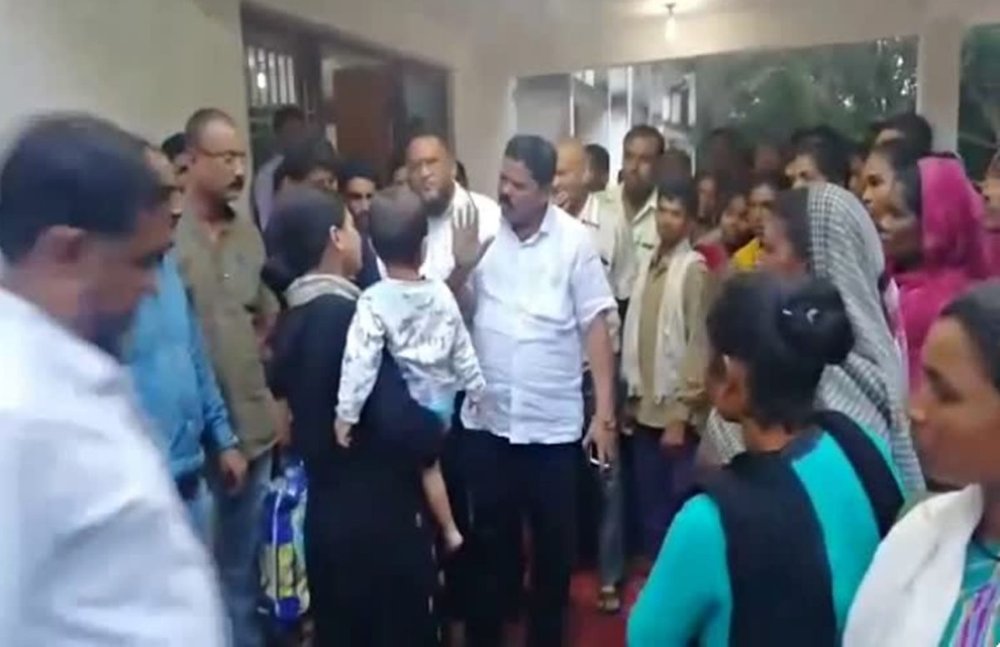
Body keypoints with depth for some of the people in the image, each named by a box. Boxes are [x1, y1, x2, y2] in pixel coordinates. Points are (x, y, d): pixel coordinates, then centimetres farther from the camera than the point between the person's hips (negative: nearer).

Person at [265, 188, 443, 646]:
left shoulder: (291, 321, 3)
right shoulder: (349, 316, -21)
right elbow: (398, 421, -27)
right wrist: (436, 429, -8)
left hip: (326, 514, 8)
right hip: (380, 514, -8)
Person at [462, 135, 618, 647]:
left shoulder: (575, 240, -6)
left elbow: (595, 326, -4)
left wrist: (605, 412, -7)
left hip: (553, 423, -1)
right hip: (487, 418, 1)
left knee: (553, 540, 14)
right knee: (491, 536, 16)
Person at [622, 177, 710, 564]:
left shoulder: (695, 269, -10)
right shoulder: (648, 265, 9)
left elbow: (699, 345, -14)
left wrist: (681, 413, -15)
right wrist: (631, 394, 9)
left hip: (675, 411, -6)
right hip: (644, 407, 6)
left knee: (676, 506, 5)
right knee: (648, 504, 15)